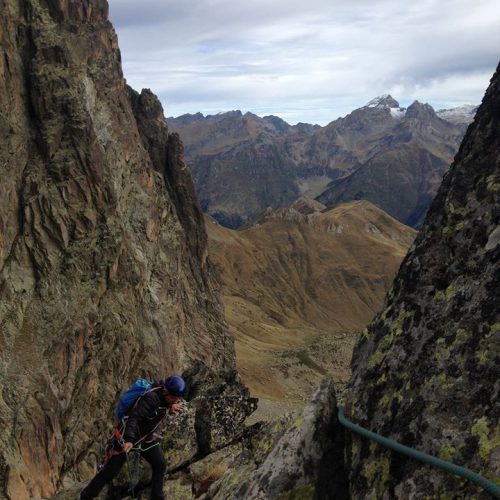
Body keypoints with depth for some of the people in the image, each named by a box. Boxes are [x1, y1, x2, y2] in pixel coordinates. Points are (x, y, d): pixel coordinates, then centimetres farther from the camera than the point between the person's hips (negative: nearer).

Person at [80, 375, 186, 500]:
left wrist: (172, 407, -14)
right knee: (110, 471, 1)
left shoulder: (166, 395, -10)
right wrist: (129, 439, -54)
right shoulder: (151, 398, -33)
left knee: (160, 466, 3)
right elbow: (134, 417, -41)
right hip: (126, 437, -7)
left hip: (146, 438, 7)